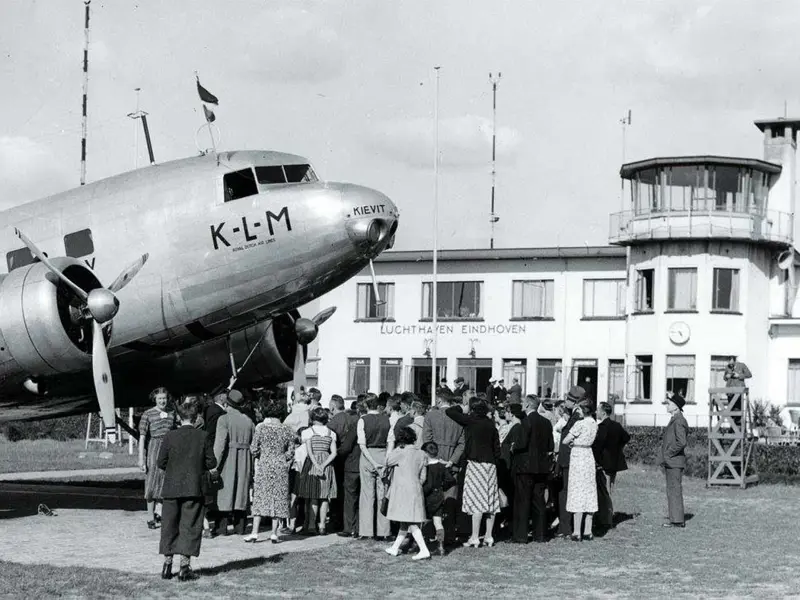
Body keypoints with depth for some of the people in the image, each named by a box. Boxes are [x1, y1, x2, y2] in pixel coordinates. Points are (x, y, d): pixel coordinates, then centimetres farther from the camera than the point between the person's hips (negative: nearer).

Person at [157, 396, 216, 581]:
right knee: (189, 527, 3)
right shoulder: (203, 436, -4)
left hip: (172, 488, 1)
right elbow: (211, 462, -2)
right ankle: (185, 565, -2)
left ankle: (167, 563, 13)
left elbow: (160, 462, -3)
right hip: (194, 489, -1)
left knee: (169, 526, 11)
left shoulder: (170, 436, -5)